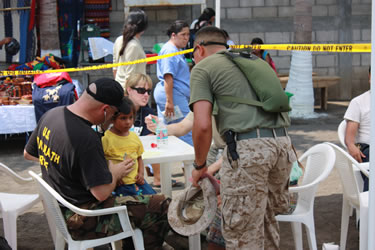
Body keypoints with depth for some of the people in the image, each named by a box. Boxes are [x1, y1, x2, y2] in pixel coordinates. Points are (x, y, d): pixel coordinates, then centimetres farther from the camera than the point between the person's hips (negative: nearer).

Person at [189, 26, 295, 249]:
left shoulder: (203, 68, 6)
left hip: (248, 147, -7)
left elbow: (203, 125, -7)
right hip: (283, 142, 7)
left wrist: (199, 166, 10)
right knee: (268, 219, 24)